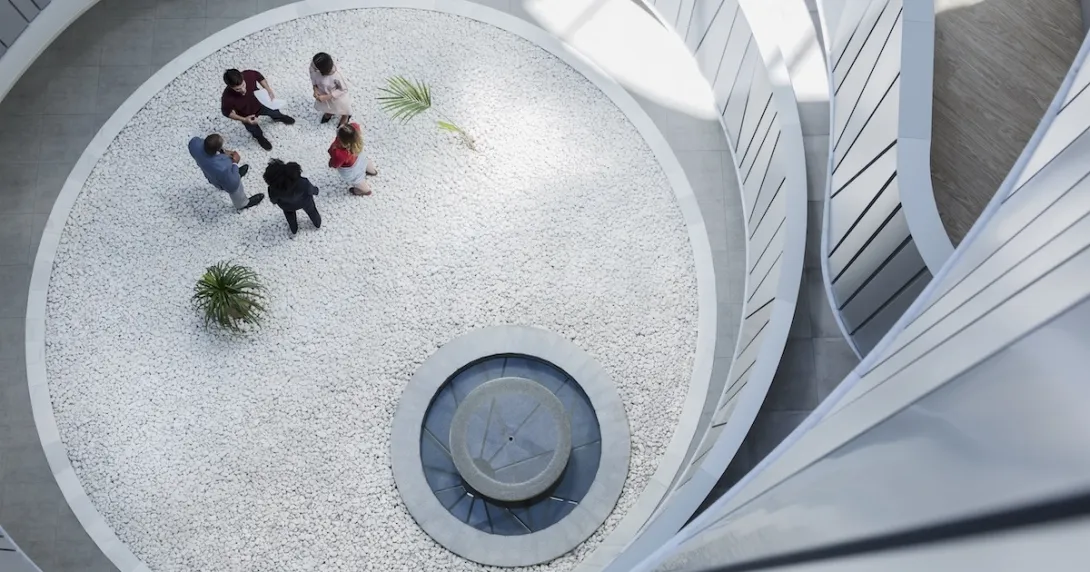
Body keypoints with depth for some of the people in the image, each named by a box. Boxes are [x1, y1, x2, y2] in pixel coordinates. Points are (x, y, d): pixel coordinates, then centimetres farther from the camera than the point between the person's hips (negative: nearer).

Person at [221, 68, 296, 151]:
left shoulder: (249, 75, -38)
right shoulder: (227, 98, -43)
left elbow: (259, 76, -13)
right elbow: (226, 112, -22)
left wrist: (269, 90, -24)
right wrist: (244, 120, -30)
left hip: (259, 103, 2)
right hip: (248, 116, -2)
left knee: (274, 112, 33)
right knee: (255, 130, 29)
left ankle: (278, 117, 72)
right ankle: (260, 137, 67)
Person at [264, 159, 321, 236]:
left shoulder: (274, 189, -40)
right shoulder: (303, 183, -45)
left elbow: (273, 198, -15)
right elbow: (310, 189, -20)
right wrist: (315, 191, 5)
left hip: (287, 206, 1)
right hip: (304, 201, 0)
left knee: (289, 213, 36)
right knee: (311, 210, 34)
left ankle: (294, 231, 60)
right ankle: (318, 224, 63)